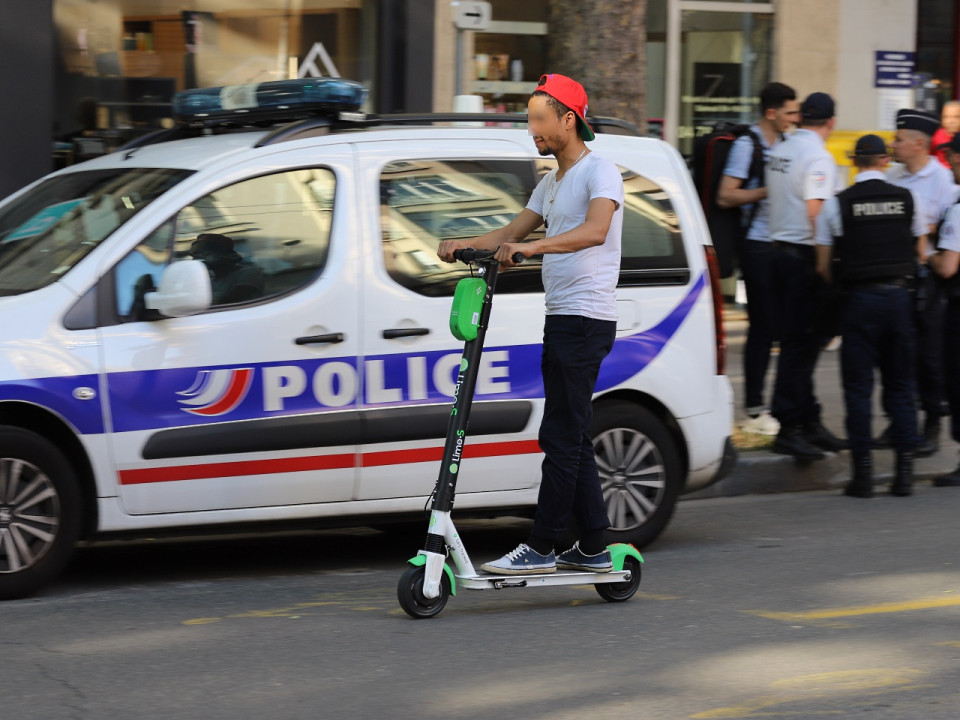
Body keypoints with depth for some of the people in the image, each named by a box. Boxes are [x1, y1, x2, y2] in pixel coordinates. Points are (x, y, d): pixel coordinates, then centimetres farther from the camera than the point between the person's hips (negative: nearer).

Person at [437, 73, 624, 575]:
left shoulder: (599, 172, -10)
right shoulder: (552, 183, 21)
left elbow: (595, 231, -28)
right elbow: (512, 233, 23)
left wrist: (531, 247, -38)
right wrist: (463, 245, 5)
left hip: (585, 320, -10)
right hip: (561, 320, 10)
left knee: (561, 435, -10)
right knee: (571, 436, 10)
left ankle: (541, 549, -10)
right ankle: (593, 549, 15)